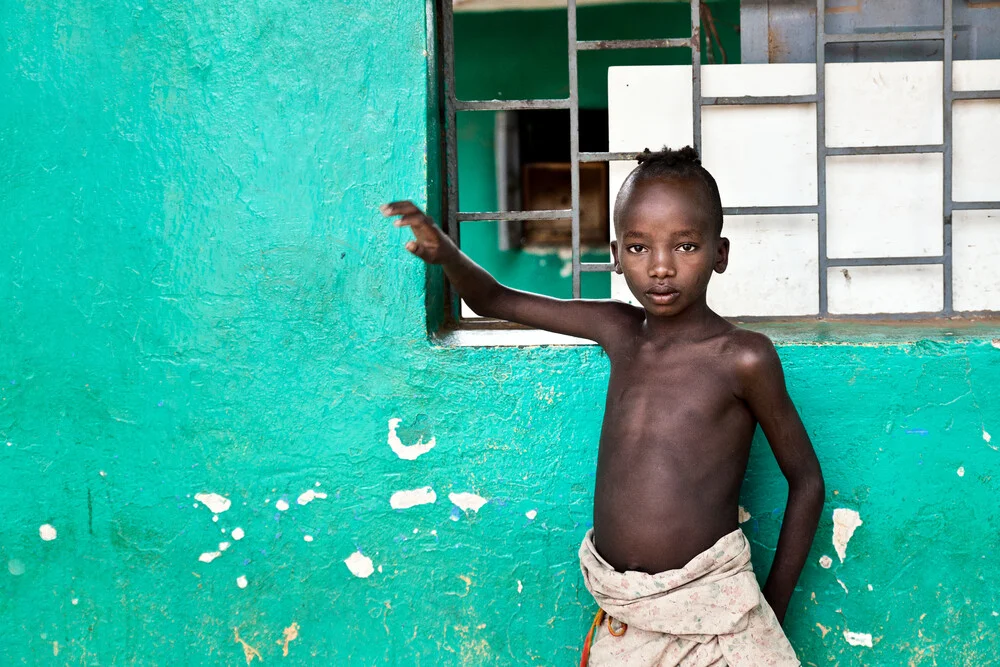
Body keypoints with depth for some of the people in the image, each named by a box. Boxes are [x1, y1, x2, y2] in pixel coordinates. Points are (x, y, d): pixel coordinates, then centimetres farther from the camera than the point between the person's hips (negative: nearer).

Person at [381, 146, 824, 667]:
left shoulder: (742, 358, -10)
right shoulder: (618, 331, 4)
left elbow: (806, 482, -2)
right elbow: (495, 302, 13)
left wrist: (773, 610, 0)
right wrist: (444, 253, -7)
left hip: (713, 613, -4)